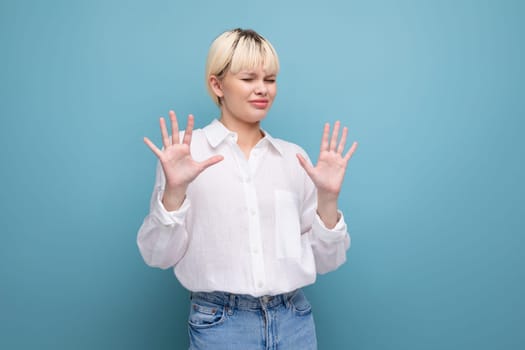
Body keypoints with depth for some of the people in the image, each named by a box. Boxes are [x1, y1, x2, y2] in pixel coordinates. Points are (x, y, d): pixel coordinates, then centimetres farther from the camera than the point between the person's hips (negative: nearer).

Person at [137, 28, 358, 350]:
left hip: (294, 320, 3)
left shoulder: (294, 156, 4)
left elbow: (322, 261, 5)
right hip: (219, 323, -3)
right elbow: (159, 256, -6)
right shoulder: (188, 151, -5)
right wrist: (174, 190, -20)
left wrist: (328, 197, -10)